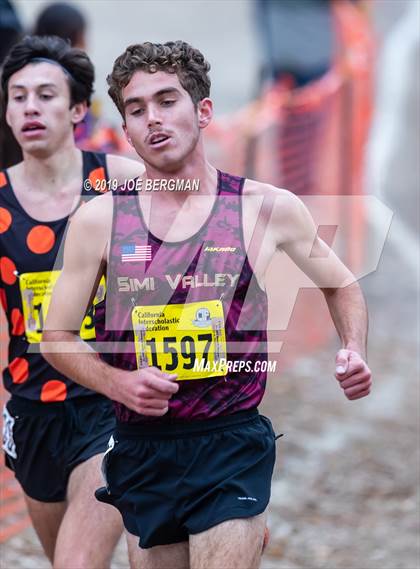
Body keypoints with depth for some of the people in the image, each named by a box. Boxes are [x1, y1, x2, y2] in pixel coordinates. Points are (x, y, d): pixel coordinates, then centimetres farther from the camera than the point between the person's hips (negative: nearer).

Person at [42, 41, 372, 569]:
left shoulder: (268, 208, -2)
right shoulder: (99, 219, 0)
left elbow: (342, 286, 15)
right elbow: (57, 337, 7)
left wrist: (354, 354, -4)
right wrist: (119, 383, -10)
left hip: (233, 446, -2)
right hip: (140, 447, 2)